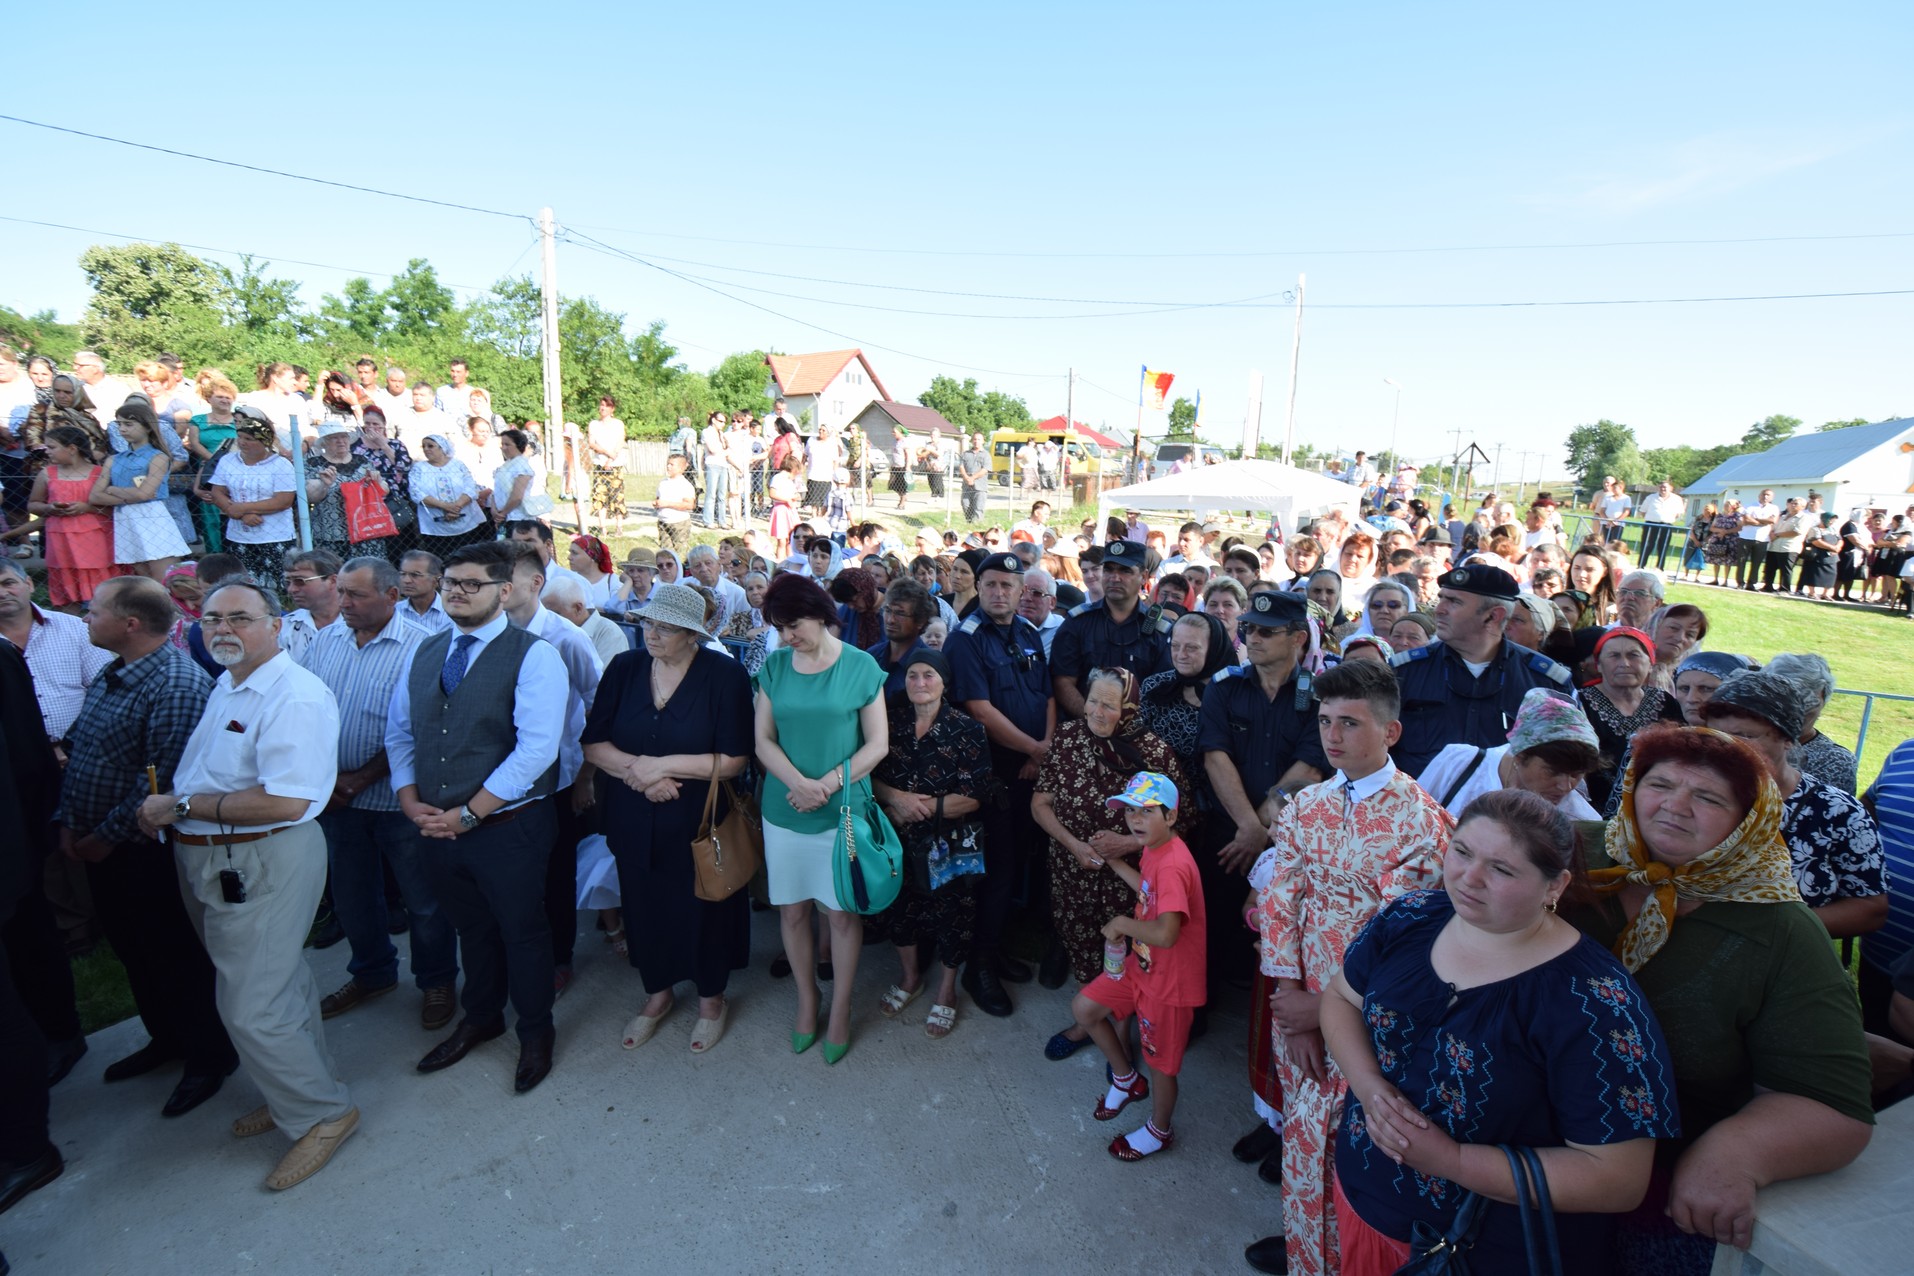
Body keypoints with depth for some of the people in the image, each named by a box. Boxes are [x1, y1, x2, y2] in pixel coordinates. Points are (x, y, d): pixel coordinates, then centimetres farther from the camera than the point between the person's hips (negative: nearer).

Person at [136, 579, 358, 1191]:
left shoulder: (295, 696, -22)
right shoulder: (224, 686, 10)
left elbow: (287, 801, -29)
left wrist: (181, 806, -19)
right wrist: (163, 808, 3)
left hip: (262, 864, -9)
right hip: (207, 861, 9)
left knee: (252, 1007, -2)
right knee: (282, 984, 21)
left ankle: (322, 1115, 16)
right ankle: (295, 1093, 38)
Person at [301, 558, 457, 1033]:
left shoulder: (417, 649, -15)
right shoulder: (325, 640, 3)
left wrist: (358, 780, -16)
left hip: (396, 797, -5)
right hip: (335, 797, 5)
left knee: (424, 899, 8)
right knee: (351, 896, 21)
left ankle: (436, 982, 29)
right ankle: (372, 973, 43)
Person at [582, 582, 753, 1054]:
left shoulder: (724, 674, -15)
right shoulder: (624, 668, -3)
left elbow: (734, 759, -18)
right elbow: (593, 744, -3)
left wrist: (661, 765, -21)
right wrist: (637, 771, -20)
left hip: (700, 821, -3)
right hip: (634, 820, 4)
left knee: (703, 909, 13)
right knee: (644, 907, 18)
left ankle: (712, 997, 39)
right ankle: (658, 992, 45)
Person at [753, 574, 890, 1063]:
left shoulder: (860, 666, -7)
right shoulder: (774, 666, 1)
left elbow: (878, 743, -6)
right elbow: (763, 739, -1)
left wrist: (828, 785, -16)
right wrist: (801, 784, -18)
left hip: (843, 810, -2)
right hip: (784, 811, 3)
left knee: (843, 912, 8)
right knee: (793, 909, 12)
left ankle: (840, 1008, 27)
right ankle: (806, 996, 34)